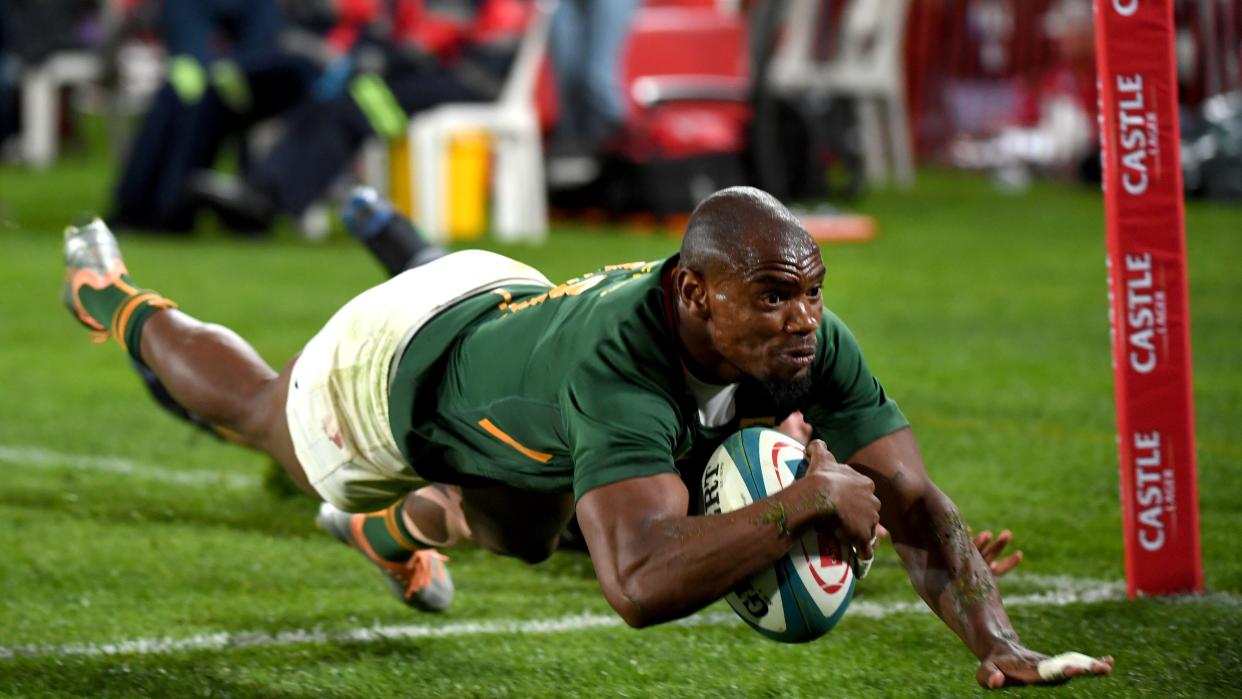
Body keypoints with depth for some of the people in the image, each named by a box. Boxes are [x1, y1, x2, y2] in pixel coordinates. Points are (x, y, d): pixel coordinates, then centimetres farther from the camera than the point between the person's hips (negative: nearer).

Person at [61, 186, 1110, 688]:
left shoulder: (813, 345, -35)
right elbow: (643, 588, -63)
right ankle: (123, 305, 60)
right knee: (257, 406, 32)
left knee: (525, 540, 32)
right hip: (399, 361, -4)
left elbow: (918, 509, -35)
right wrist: (807, 501, -64)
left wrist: (997, 644, -50)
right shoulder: (620, 372, -53)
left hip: (512, 307, 4)